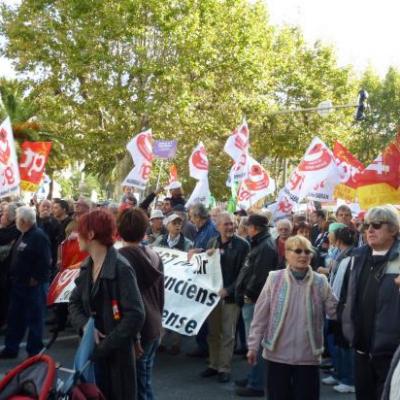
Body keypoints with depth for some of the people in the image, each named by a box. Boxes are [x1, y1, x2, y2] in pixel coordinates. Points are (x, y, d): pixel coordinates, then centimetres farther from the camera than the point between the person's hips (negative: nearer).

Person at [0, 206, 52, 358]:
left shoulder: (38, 236, -18)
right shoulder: (23, 235, 13)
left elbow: (45, 261, -25)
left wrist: (35, 279, -20)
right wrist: (13, 277, 16)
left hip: (33, 285, -10)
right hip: (19, 283, 10)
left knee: (34, 318, 1)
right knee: (15, 317, 15)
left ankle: (34, 352, 11)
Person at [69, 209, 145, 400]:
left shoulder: (121, 268, -19)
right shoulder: (87, 267, 6)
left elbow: (135, 316, -24)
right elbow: (74, 303, 10)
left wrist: (106, 346, -21)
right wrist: (85, 326, -10)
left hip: (117, 352, -7)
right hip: (92, 348, 7)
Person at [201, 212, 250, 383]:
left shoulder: (242, 245, -9)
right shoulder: (212, 243, 8)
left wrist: (228, 290, -16)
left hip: (231, 295, -5)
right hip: (213, 292, 5)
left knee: (227, 334, 2)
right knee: (213, 332, 13)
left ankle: (224, 368, 12)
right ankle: (214, 364, 25)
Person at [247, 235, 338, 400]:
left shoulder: (320, 282, -1)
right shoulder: (274, 279, -4)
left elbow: (336, 311, 0)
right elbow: (260, 316, -1)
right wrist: (253, 346, -2)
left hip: (308, 356, 1)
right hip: (277, 354, 0)